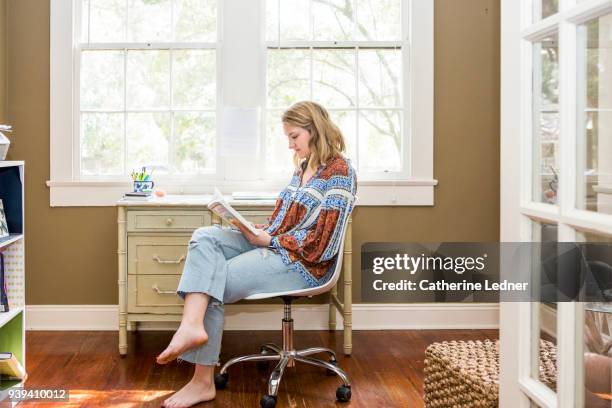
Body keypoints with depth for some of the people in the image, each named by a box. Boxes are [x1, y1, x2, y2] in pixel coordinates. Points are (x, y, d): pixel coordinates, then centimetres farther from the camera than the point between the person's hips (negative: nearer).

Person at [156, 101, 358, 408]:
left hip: (303, 263, -9)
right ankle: (192, 325, -34)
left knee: (213, 282, -17)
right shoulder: (303, 166, 17)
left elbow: (321, 244, -20)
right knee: (204, 237, -14)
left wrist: (265, 239, -16)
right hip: (273, 245, 9)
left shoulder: (339, 171, -13)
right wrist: (258, 231, -3)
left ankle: (203, 381, -11)